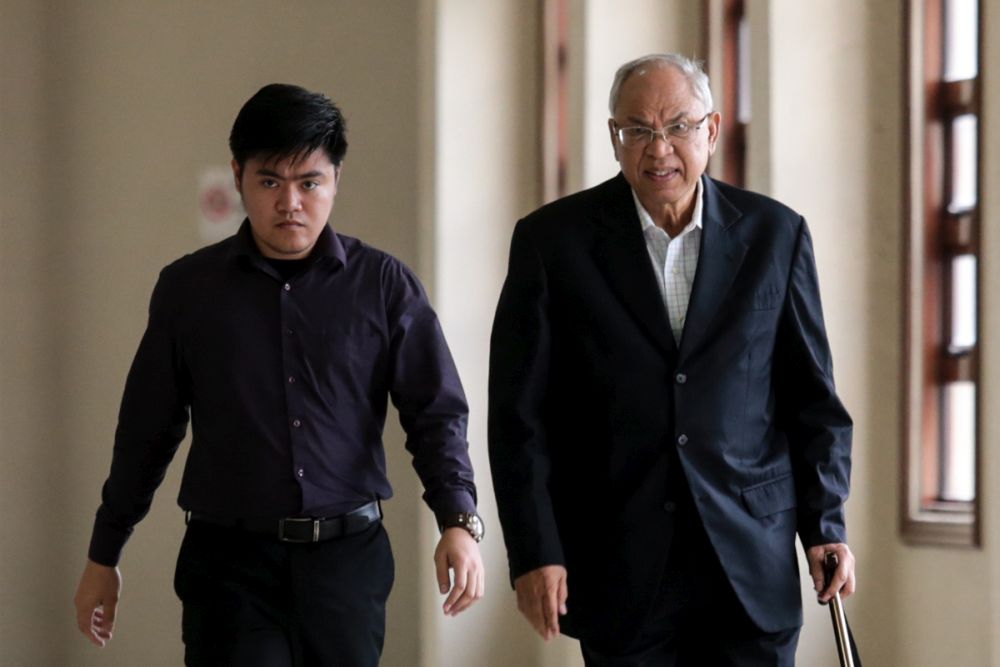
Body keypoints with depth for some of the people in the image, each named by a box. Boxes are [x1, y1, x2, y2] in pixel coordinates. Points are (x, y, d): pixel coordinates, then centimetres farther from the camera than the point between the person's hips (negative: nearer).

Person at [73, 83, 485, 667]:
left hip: (348, 558, 1)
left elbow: (436, 411, 1)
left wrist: (459, 522, -15)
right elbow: (147, 429, 11)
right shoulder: (188, 288, 4)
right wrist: (104, 556, 14)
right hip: (230, 559, -1)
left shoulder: (385, 285, 3)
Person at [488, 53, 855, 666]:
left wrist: (826, 527, 1)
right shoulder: (553, 240, -1)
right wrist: (534, 552, -8)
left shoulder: (775, 235, 4)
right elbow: (520, 413, -2)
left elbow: (812, 397, 9)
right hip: (617, 566, -1)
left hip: (751, 564, 1)